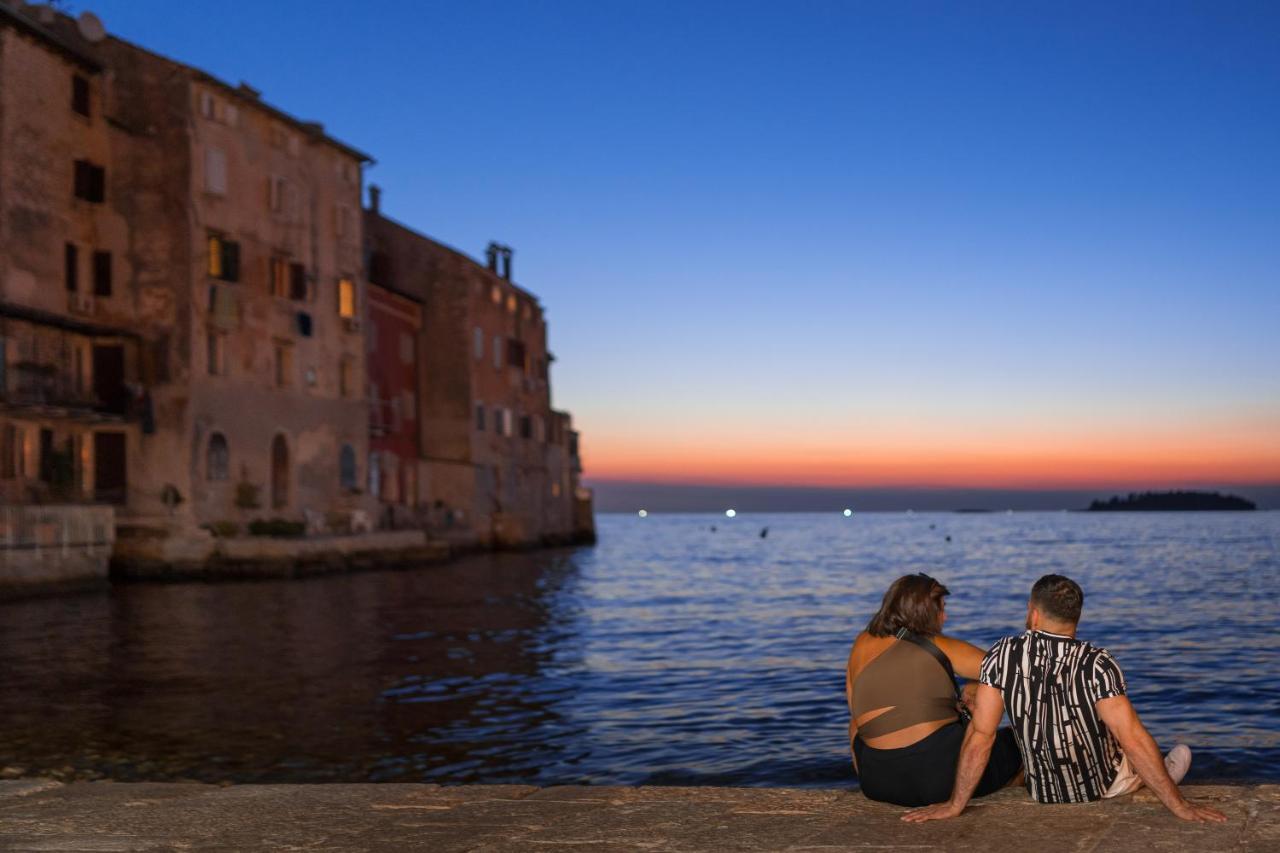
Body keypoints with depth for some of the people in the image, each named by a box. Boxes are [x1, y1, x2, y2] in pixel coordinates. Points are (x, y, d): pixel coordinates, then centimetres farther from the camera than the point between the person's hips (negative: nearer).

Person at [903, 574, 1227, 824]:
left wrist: (955, 804, -12)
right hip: (1104, 785, -3)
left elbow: (980, 735, -18)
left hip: (1042, 791, 3)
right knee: (1181, 754, 29)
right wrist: (1180, 806, -20)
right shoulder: (1096, 664, -27)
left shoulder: (1002, 656, -19)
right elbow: (1133, 739, -29)